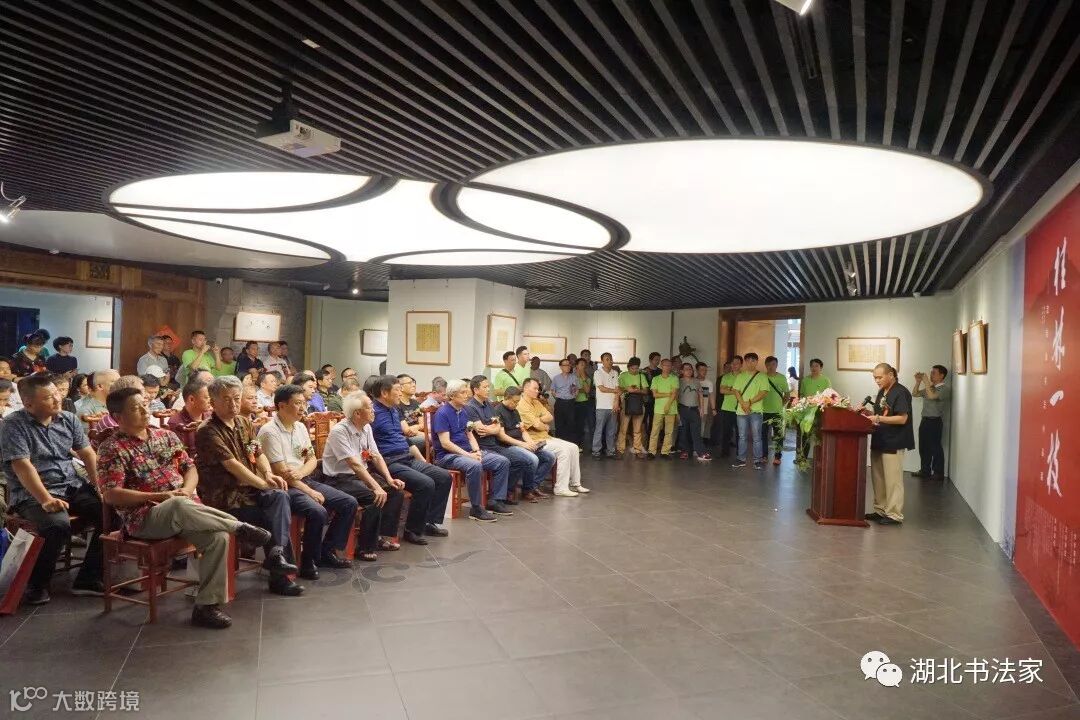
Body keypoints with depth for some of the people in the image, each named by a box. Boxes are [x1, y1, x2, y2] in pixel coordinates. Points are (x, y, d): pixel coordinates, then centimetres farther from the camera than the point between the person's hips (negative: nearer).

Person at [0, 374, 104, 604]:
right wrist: (46, 500, -27)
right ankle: (37, 585, -9)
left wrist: (100, 485, -9)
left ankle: (88, 579, -4)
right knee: (58, 525, -34)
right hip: (32, 494, -5)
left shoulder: (68, 419, 8)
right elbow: (23, 467, -17)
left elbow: (88, 454, 7)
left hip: (73, 486, 6)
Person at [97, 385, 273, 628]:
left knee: (218, 536, -23)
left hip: (184, 506, 5)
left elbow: (190, 468, 18)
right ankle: (239, 528, -24)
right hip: (145, 516, -5)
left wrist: (187, 490, -5)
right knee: (179, 506, -40)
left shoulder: (166, 436, 15)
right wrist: (159, 496, -16)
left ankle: (207, 604, -14)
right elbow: (111, 494, -10)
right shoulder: (112, 448, -1)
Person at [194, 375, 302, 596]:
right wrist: (264, 484, -15)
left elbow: (259, 454, 15)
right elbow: (232, 465, -17)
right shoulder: (208, 432, -10)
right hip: (225, 497, -6)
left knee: (280, 496, -25)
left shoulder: (245, 423, 14)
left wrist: (269, 474, -7)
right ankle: (278, 576, -11)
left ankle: (276, 553, -27)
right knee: (275, 516, -21)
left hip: (251, 488, 6)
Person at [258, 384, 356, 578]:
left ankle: (327, 551, 10)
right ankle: (309, 561, -10)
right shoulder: (269, 431, -13)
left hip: (305, 480, 8)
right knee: (318, 512, -32)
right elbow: (281, 472, -17)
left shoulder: (300, 427, 11)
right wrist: (311, 492, -15)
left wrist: (300, 473, -10)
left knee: (349, 503, -3)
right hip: (285, 486, -8)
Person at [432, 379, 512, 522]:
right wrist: (468, 455, -21)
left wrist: (476, 451, -3)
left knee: (503, 462, -4)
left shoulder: (463, 412, 15)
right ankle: (476, 509, -26)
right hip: (448, 455, -8)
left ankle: (495, 501, 2)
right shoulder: (442, 413, -11)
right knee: (475, 465, -38)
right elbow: (445, 443, -17)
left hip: (467, 452, 9)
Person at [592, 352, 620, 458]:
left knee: (611, 430, 8)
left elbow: (617, 388, 5)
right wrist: (616, 391, -1)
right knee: (599, 429, -2)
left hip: (613, 406, 4)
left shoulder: (614, 373, 11)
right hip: (602, 406, -4)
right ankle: (596, 451, 4)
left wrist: (616, 402, -7)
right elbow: (602, 389, -9)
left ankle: (611, 450, 14)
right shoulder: (598, 373, -2)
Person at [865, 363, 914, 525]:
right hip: (879, 441, 9)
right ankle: (880, 510, 24)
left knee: (893, 481, -3)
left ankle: (895, 515, 5)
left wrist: (879, 418, -22)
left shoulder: (900, 393, -13)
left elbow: (902, 418, -19)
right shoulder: (882, 392, 14)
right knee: (878, 478, 14)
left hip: (893, 444, -9)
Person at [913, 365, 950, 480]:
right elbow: (915, 394, 18)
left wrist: (926, 382, -17)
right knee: (923, 447, 11)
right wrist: (918, 381, 5)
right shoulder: (930, 387, 13)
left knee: (935, 447, -2)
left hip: (935, 421, -7)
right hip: (925, 420, 8)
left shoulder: (945, 388, -9)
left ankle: (938, 473, 6)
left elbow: (931, 396, -24)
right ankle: (925, 470, 19)